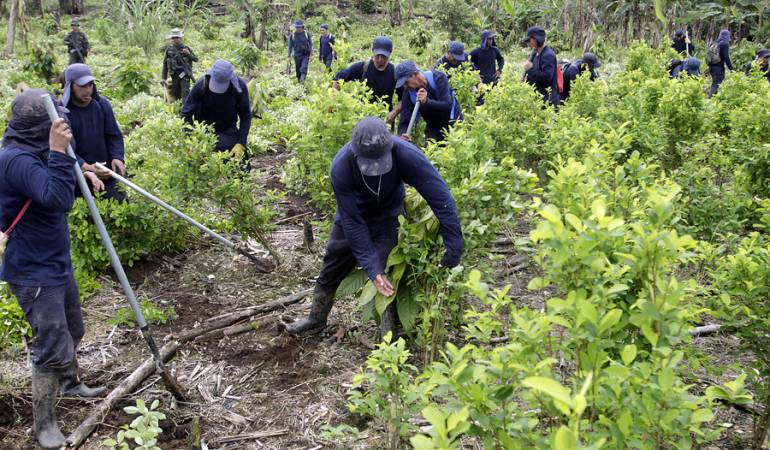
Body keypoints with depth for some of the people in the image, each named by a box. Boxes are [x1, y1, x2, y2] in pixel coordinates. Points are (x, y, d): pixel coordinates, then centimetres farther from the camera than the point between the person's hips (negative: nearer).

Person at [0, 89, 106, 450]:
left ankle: (69, 383, 49)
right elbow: (58, 199, -35)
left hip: (57, 264, 10)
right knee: (53, 349, -5)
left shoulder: (31, 153, 5)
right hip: (34, 273, -10)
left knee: (72, 331, 26)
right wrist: (58, 151, -36)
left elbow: (57, 192, 22)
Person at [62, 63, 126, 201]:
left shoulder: (102, 104, -1)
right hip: (78, 173, -3)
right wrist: (85, 167, -31)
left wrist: (117, 157, -15)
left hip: (107, 171, 3)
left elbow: (114, 136, 4)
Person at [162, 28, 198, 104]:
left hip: (184, 74, -3)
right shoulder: (169, 49, 7)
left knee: (185, 92, -15)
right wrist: (164, 78, 9)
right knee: (175, 94, 8)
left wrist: (188, 54, -16)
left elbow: (196, 59, 3)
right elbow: (165, 64, 12)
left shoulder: (186, 48, 2)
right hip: (174, 75, 3)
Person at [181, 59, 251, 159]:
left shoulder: (239, 86, -18)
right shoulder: (201, 84, -20)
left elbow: (245, 116, -11)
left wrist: (241, 144, -18)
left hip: (228, 132, 1)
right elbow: (186, 113, -14)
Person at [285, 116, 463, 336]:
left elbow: (440, 196, -37)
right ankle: (317, 317, 42)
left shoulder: (405, 154, -40)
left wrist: (454, 246, -38)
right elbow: (352, 222, -30)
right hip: (353, 215, 1)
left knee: (388, 275, -14)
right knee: (331, 268, 16)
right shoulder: (341, 167, -37)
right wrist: (372, 268, -33)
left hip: (388, 218, -1)